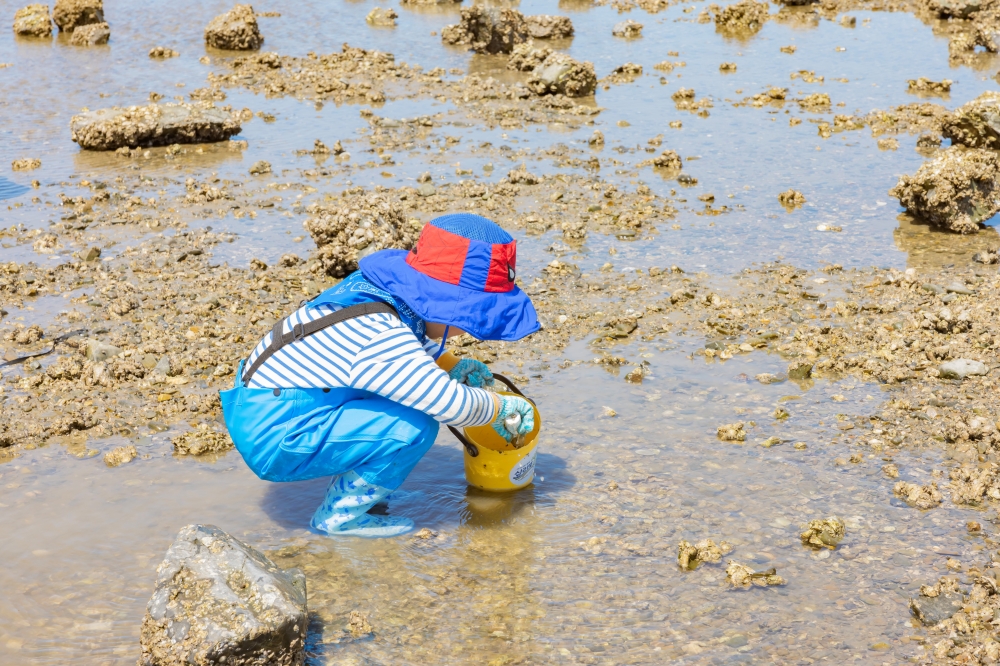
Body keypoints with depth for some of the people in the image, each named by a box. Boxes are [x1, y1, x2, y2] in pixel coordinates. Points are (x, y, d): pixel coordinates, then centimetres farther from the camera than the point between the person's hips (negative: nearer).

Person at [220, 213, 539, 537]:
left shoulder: (381, 290, -2)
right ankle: (340, 515, -3)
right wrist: (502, 407, -8)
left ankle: (346, 491, 16)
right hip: (273, 439, -10)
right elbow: (453, 406, -26)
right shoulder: (381, 339, -29)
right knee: (414, 426, -20)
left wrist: (451, 365, 13)